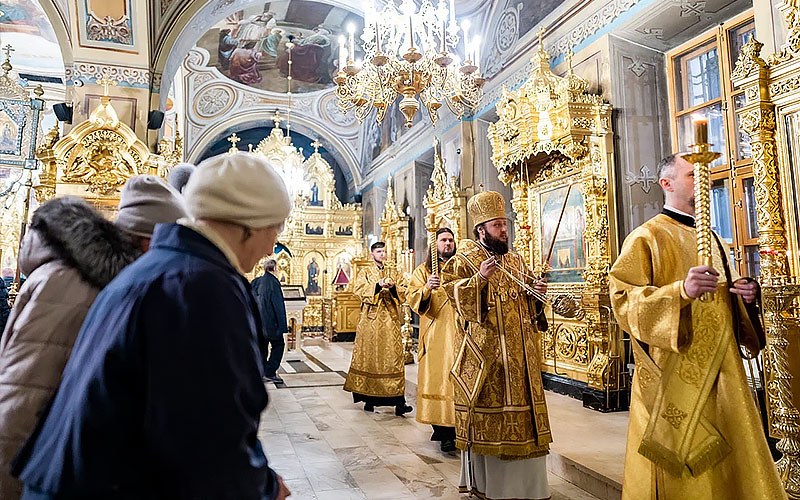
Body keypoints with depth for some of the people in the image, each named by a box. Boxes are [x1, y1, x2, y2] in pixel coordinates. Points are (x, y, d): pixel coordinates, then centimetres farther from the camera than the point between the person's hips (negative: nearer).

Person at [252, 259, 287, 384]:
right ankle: (270, 373, -1)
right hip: (271, 322, -7)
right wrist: (282, 325, -14)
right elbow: (278, 305, -16)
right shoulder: (273, 282, -15)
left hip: (258, 323, 7)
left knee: (262, 347, 14)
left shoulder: (256, 282, 7)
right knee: (278, 345, 3)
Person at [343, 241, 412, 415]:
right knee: (369, 356, 2)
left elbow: (404, 291, 7)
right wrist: (378, 285, -21)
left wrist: (394, 287, -13)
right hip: (371, 320, -1)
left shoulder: (393, 272, 16)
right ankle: (368, 398, 14)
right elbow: (358, 289, -9)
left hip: (390, 319, 1)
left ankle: (399, 402, -9)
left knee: (394, 356, -6)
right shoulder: (365, 272, 9)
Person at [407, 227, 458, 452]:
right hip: (436, 334, -2)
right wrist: (427, 288, -23)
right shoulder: (423, 271, 8)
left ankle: (457, 424, 9)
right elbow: (413, 299, -5)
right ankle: (442, 428, 2)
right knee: (437, 377, -5)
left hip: (459, 332, 2)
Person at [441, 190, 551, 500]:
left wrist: (537, 291, -2)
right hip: (484, 351, -5)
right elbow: (456, 296, -14)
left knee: (521, 409, 9)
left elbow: (529, 302, 18)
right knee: (485, 411, 2)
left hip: (519, 353, 5)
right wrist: (479, 280, -26)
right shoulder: (464, 260, -3)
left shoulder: (516, 261, 14)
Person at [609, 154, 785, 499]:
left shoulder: (712, 239, 17)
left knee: (733, 463, 11)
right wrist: (681, 291, -27)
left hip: (720, 372, 7)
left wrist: (745, 294, 3)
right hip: (673, 377, -7)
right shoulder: (646, 238, -6)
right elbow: (623, 301, -16)